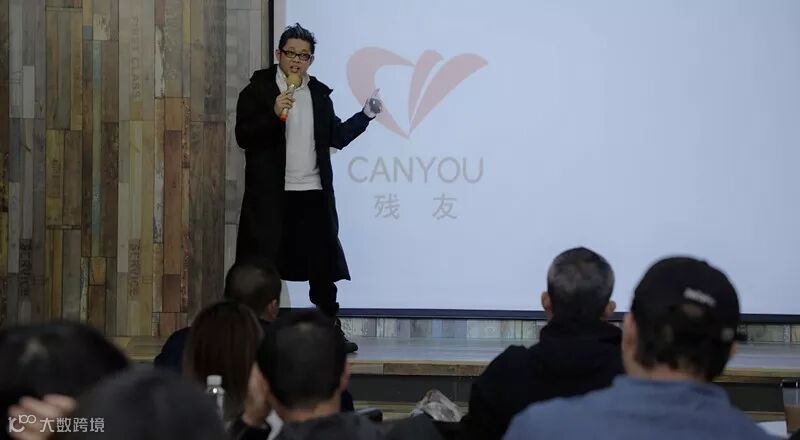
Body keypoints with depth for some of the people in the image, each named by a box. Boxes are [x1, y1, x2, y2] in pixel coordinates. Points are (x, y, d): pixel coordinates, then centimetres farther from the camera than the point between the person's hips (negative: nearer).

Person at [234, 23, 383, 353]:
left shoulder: (320, 94, 12)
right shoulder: (258, 90, -2)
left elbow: (336, 138, 13)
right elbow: (243, 137, -10)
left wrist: (366, 114, 4)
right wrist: (274, 114, -22)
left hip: (313, 194, 4)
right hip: (270, 195, -4)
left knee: (323, 266, 9)